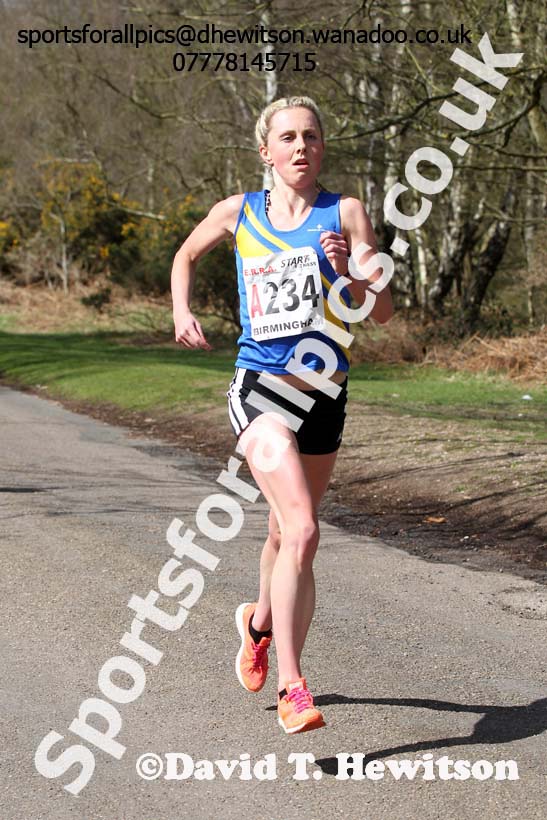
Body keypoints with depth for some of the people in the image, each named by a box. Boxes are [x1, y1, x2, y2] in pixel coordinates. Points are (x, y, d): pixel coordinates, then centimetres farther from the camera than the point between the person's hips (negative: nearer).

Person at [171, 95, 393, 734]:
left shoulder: (344, 213, 1)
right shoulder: (239, 212, 5)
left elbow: (382, 310, -4)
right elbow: (186, 255, 25)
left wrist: (346, 272, -21)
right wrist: (181, 311, 9)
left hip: (324, 391, 2)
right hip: (260, 386, -2)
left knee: (286, 532, 17)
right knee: (302, 530, -22)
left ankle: (260, 623, 49)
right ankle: (292, 687, -21)